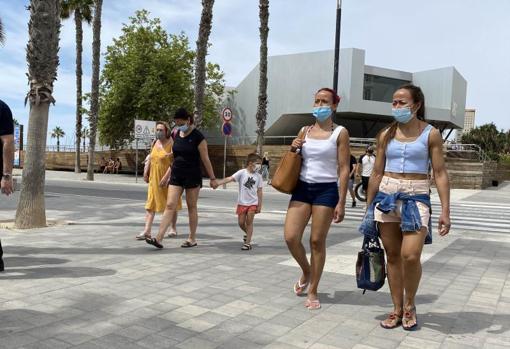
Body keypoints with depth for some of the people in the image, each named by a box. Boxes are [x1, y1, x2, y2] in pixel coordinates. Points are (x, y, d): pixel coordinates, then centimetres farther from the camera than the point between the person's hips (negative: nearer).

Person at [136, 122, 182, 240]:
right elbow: (150, 158, 18)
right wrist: (146, 172, 12)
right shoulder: (155, 142, 9)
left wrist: (166, 177, -25)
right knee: (150, 203, -3)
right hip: (154, 178, 6)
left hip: (168, 178, -6)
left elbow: (174, 162, -19)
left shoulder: (171, 143, -13)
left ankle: (173, 228, 25)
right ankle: (147, 231, -6)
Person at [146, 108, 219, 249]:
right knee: (170, 205, -3)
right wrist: (167, 174, 18)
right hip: (176, 175, 5)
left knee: (192, 207, 5)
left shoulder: (197, 136, -9)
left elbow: (205, 159, -8)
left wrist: (212, 178, -6)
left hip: (192, 176, -5)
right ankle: (159, 238, -7)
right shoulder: (177, 135, 8)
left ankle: (192, 238, 17)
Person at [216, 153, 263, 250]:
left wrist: (259, 205, 0)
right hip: (242, 202, 0)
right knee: (241, 223, 6)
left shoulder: (258, 176, -1)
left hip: (253, 203, 0)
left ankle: (248, 243, 6)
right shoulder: (242, 172, -7)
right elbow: (229, 179, -17)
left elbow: (259, 191, 2)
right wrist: (217, 183, -30)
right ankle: (248, 234, 35)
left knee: (249, 222, -2)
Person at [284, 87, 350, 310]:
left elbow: (344, 169, -5)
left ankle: (312, 291, 17)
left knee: (317, 241, 1)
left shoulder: (340, 133, -2)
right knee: (291, 237, -5)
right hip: (302, 188, 4)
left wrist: (341, 202, -10)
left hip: (326, 190, -4)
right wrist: (293, 149, -3)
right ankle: (306, 272, 26)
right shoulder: (304, 131, 11)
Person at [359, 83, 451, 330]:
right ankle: (397, 309, 21)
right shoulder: (385, 135, 8)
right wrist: (368, 207, 12)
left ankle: (409, 305, 12)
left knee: (411, 256, -15)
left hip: (416, 198, -3)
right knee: (392, 256, 7)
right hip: (386, 197, 3)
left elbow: (440, 173, -1)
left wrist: (445, 210, -8)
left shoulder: (431, 134, 1)